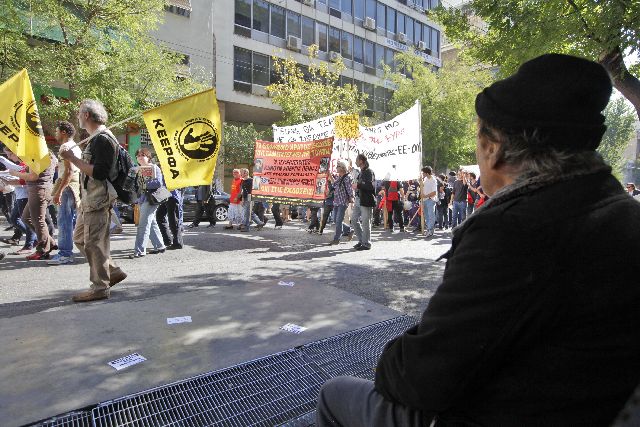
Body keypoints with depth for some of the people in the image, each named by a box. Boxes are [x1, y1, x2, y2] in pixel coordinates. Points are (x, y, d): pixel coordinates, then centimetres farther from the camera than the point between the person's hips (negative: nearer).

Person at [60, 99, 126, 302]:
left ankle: (100, 287, 6)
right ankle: (113, 271, 21)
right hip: (89, 199, 11)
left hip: (98, 200, -11)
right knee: (80, 238, 16)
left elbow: (99, 172, -23)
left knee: (94, 242, -5)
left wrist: (73, 159, -17)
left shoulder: (103, 139, -15)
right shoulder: (95, 138, 18)